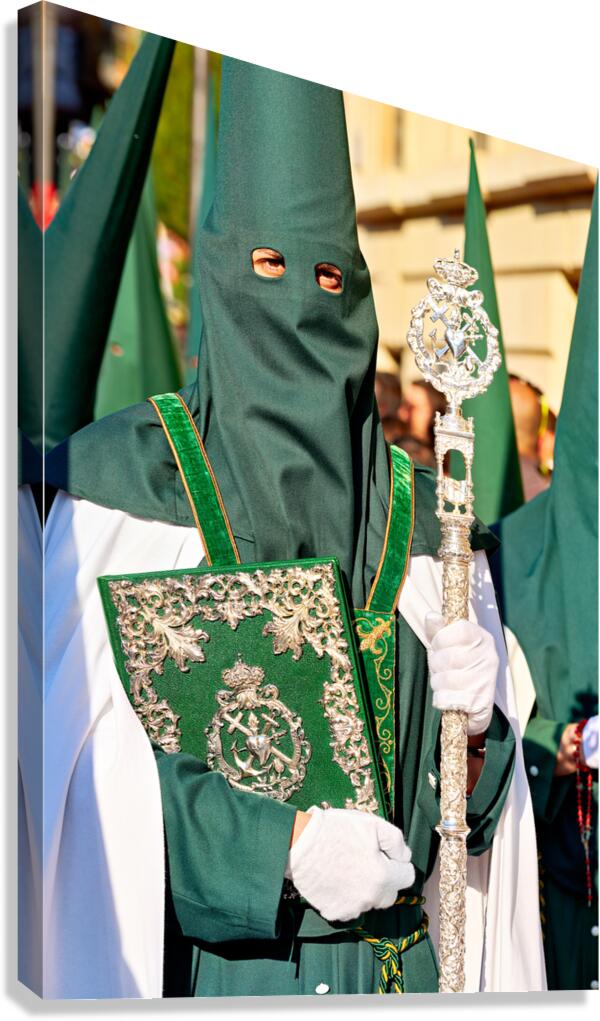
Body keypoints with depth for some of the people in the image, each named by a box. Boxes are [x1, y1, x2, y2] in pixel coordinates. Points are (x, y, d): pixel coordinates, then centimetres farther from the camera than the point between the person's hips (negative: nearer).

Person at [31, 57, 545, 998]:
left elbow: (475, 787, 11)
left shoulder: (415, 509, 8)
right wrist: (280, 843, -19)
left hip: (393, 952, 4)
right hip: (220, 952, -3)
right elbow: (89, 745, -10)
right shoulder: (130, 471, -5)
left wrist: (474, 719, -11)